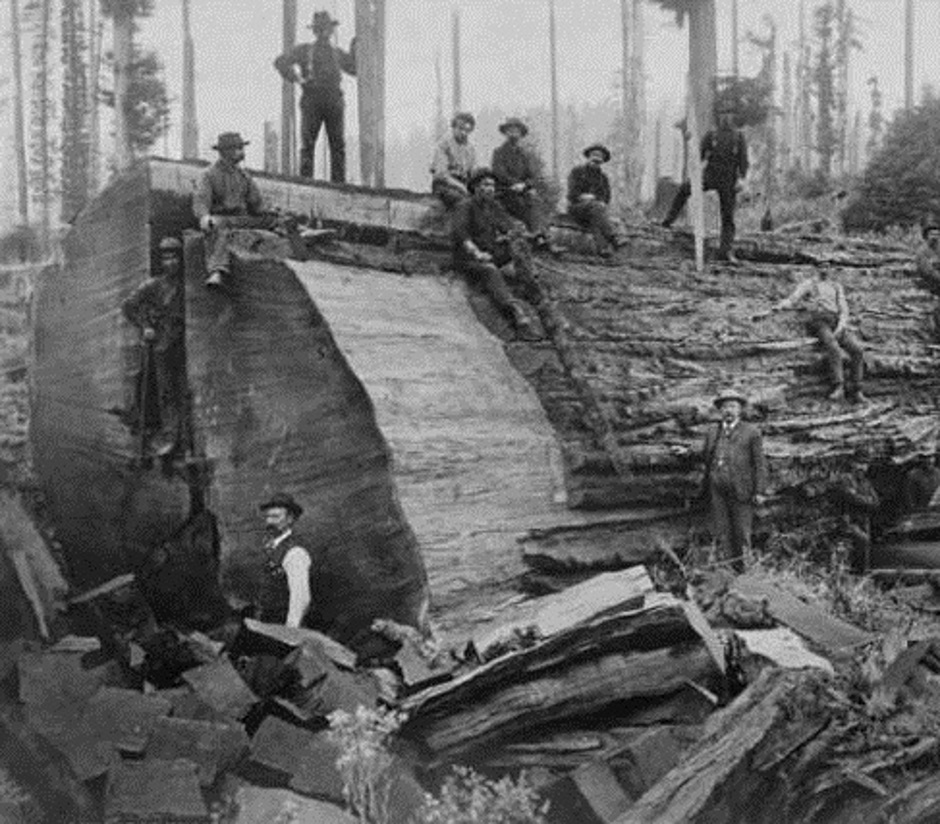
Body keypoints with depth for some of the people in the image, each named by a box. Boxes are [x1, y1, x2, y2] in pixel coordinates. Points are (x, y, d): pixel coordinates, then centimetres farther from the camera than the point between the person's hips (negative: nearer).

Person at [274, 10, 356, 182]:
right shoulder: (303, 49, 11)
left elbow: (356, 70, 17)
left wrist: (355, 49, 6)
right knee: (308, 144, -8)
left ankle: (339, 184, -5)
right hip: (312, 101, -2)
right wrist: (296, 79, -8)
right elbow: (281, 62, 3)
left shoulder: (337, 53, 20)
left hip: (334, 102, 2)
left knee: (338, 145, -5)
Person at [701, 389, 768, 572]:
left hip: (741, 491, -3)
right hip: (718, 492, 3)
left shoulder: (751, 432, 0)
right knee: (722, 533, 1)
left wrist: (759, 491, -8)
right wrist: (708, 489, 17)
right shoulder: (712, 433, 11)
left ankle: (743, 569, 15)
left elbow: (760, 464, -2)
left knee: (741, 534, 1)